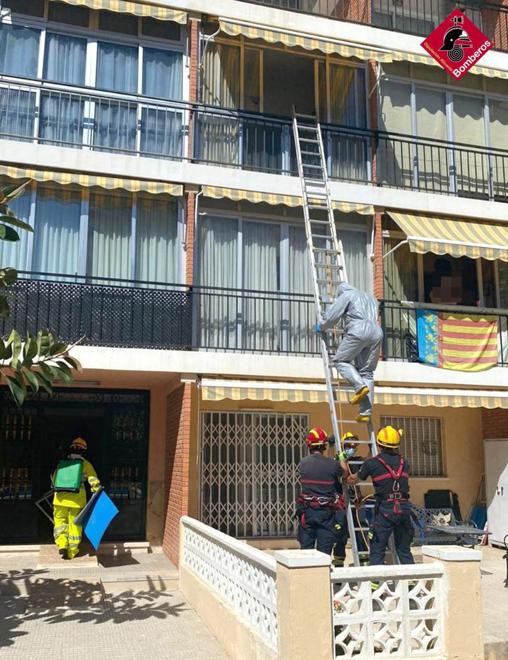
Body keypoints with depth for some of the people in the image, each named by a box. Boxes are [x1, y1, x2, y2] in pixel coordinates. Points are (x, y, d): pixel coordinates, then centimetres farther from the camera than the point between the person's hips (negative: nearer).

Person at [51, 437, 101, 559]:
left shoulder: (61, 463, 11)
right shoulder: (85, 464, 4)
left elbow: (53, 480, 22)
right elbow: (94, 481, -1)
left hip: (60, 497, 1)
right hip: (77, 499, -1)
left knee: (60, 522, 14)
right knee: (74, 524, 7)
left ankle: (62, 545, -3)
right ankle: (72, 552, 12)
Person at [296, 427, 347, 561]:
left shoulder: (302, 464, -4)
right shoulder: (333, 465, -12)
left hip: (307, 511, 2)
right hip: (326, 512, -2)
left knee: (306, 547, 13)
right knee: (324, 549, 7)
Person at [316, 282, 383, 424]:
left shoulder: (346, 296, 12)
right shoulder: (370, 297, 33)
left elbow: (332, 316, 6)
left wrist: (321, 327, 25)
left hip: (358, 331, -6)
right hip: (376, 333, 6)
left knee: (340, 360, 5)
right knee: (367, 371, 6)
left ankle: (360, 386, -18)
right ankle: (366, 412, 0)